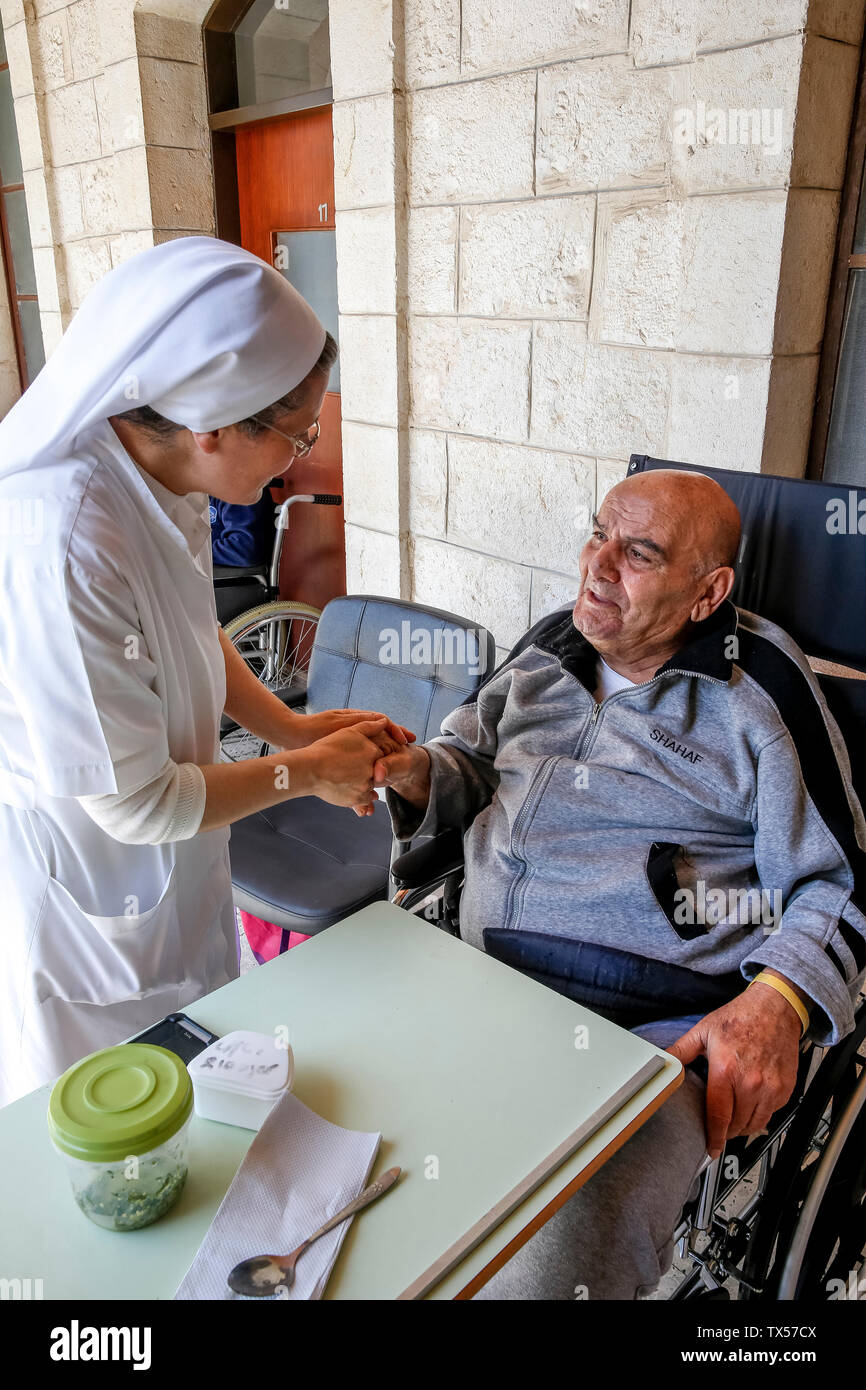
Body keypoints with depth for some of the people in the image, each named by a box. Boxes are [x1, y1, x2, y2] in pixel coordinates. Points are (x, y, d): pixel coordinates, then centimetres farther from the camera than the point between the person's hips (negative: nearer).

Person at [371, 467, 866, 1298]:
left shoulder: (758, 685, -1)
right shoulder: (552, 645, 13)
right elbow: (473, 765, 25)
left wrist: (779, 1002, -15)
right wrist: (417, 772, 1)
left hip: (662, 1030, -4)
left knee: (558, 1270, -29)